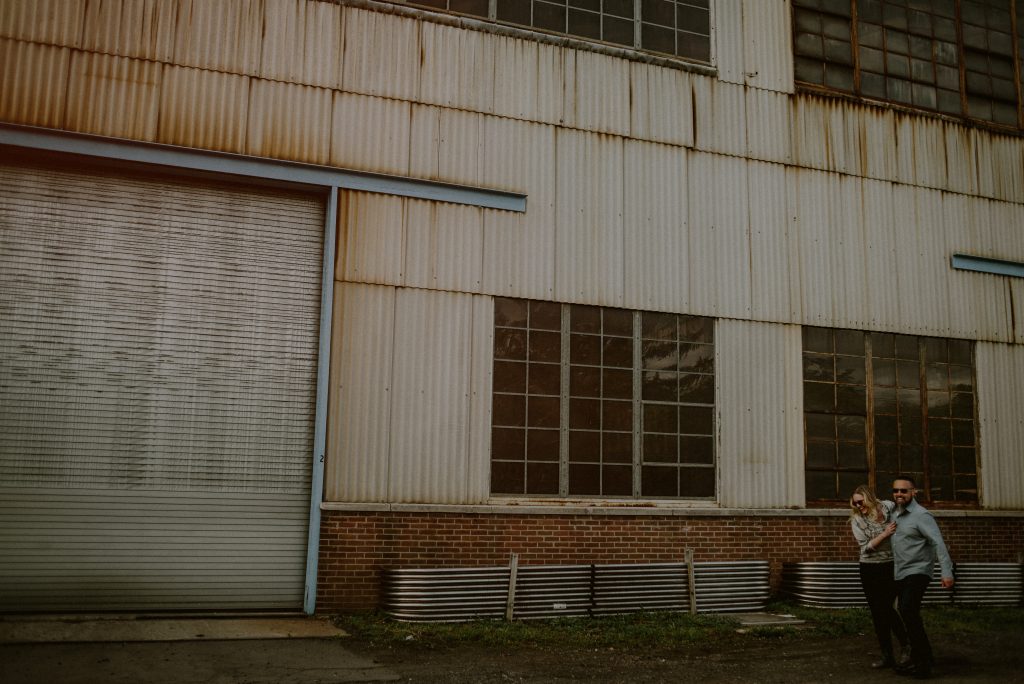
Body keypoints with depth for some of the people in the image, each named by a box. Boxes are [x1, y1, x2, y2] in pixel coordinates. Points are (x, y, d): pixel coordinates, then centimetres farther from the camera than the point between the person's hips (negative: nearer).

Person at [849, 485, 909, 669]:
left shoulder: (888, 508, -4)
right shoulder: (856, 520, -2)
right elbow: (866, 547, -10)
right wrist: (885, 533, -18)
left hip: (890, 566, -2)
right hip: (869, 569, 2)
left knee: (887, 609, -10)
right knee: (877, 612, 6)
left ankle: (906, 646, 14)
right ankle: (887, 656, 16)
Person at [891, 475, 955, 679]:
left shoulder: (921, 515, -12)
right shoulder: (895, 514, 11)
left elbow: (938, 543, -20)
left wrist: (947, 572, -27)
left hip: (917, 572, -8)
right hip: (900, 575, 8)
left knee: (908, 611, -23)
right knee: (908, 616, 12)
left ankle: (923, 662, -16)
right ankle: (920, 660, 25)